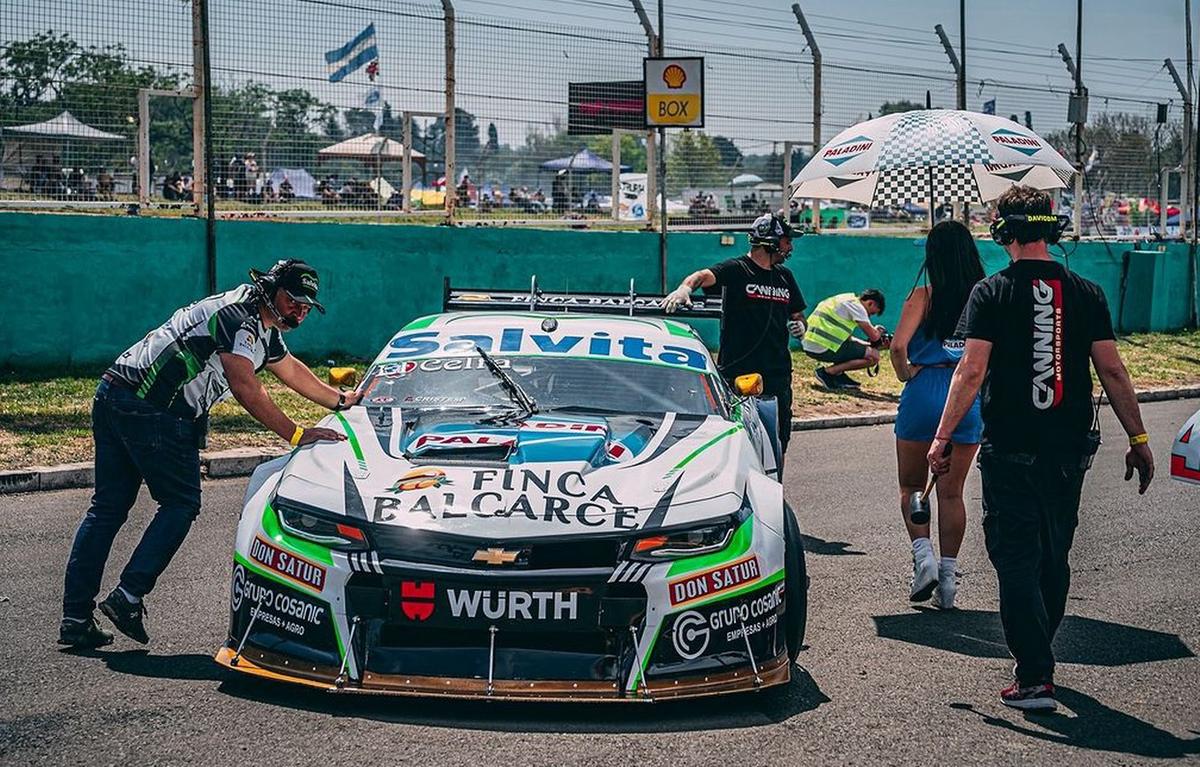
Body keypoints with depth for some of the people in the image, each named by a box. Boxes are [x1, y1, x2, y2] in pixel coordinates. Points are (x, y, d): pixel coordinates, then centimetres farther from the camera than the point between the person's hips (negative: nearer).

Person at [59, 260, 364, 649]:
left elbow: (291, 369, 38)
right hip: (150, 409, -10)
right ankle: (128, 597, -6)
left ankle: (75, 618, 8)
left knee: (107, 509, 7)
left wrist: (341, 400, 43)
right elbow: (245, 388, -18)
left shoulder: (264, 329, 21)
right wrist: (297, 435, -16)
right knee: (181, 504, -2)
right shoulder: (238, 315, -10)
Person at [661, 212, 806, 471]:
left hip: (778, 374, 6)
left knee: (777, 445, 9)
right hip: (737, 371, -6)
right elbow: (704, 276, -24)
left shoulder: (784, 276, 16)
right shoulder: (736, 270, -5)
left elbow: (797, 315, 27)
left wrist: (799, 326, 3)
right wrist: (685, 287, -46)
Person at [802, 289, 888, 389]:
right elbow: (873, 336, -8)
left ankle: (838, 375, 11)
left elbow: (846, 337, 27)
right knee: (873, 356, -7)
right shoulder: (856, 306, -7)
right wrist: (879, 331, 16)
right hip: (824, 349, -10)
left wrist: (872, 344, 21)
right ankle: (828, 372, -8)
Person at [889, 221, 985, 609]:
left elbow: (898, 346, -18)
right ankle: (948, 575, 10)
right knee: (951, 492, 11)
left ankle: (923, 555, -4)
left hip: (925, 392, -3)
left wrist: (905, 373, -1)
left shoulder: (924, 296, -7)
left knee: (911, 485, 15)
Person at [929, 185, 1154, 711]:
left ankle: (1035, 678, -7)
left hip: (1009, 451, -4)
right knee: (1054, 558, 18)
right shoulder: (1086, 293, 3)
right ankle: (1038, 654, 33)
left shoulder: (991, 294, -7)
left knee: (1016, 562, 0)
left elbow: (971, 371, -13)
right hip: (1069, 449, 4)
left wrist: (941, 438, -7)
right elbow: (1112, 371, 2)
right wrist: (1138, 438, 9)